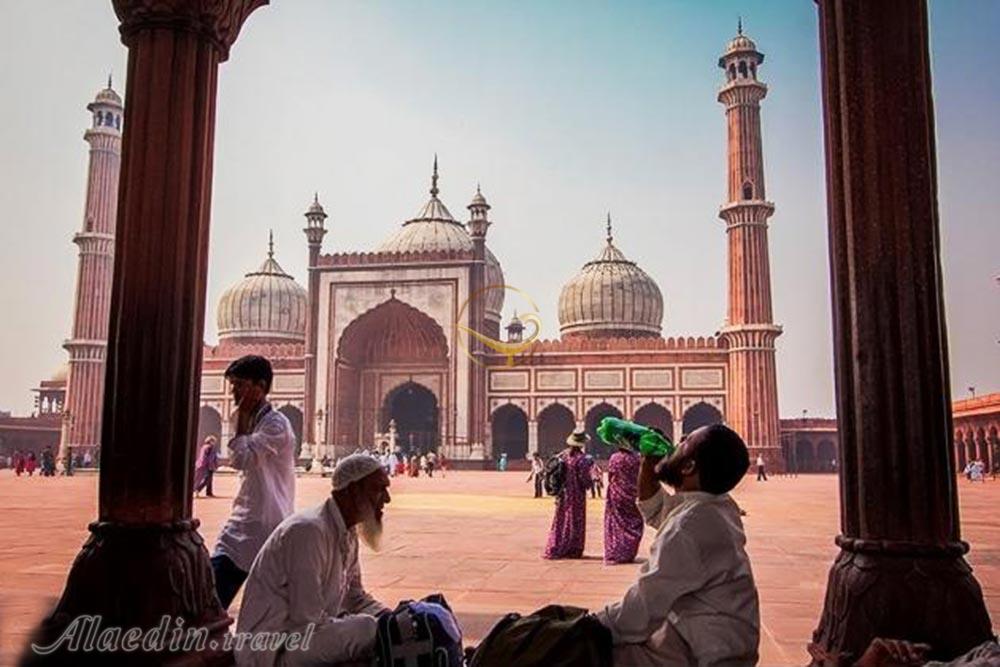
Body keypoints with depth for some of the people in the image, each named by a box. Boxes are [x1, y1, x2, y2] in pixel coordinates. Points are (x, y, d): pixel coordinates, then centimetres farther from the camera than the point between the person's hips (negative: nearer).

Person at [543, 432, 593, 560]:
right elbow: (585, 481, -17)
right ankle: (573, 551, 13)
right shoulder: (581, 459, -18)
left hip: (562, 495, 6)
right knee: (575, 523, 7)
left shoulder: (562, 455, 1)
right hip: (577, 496, -6)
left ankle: (554, 550, 16)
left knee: (560, 522, 13)